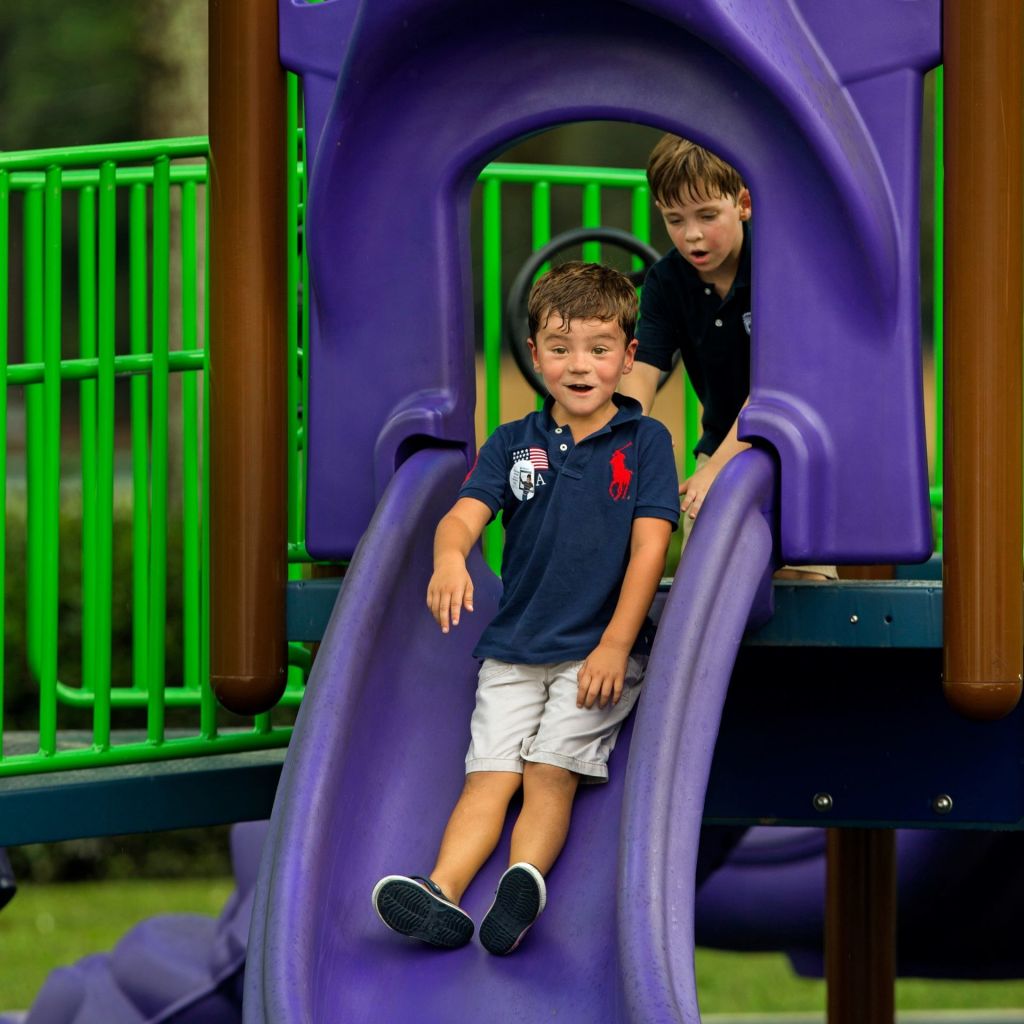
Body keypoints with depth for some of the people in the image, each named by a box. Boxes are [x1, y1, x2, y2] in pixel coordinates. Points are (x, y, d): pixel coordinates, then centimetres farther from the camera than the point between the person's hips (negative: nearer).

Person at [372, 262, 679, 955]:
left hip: (602, 647, -2)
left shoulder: (645, 442, 1)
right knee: (489, 775, -12)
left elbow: (650, 545, -6)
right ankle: (443, 895, -31)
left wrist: (614, 645, -16)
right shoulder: (513, 444, 8)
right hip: (514, 647, 2)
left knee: (550, 771, -19)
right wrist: (449, 557, -32)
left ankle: (527, 881, -38)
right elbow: (466, 513, -6)